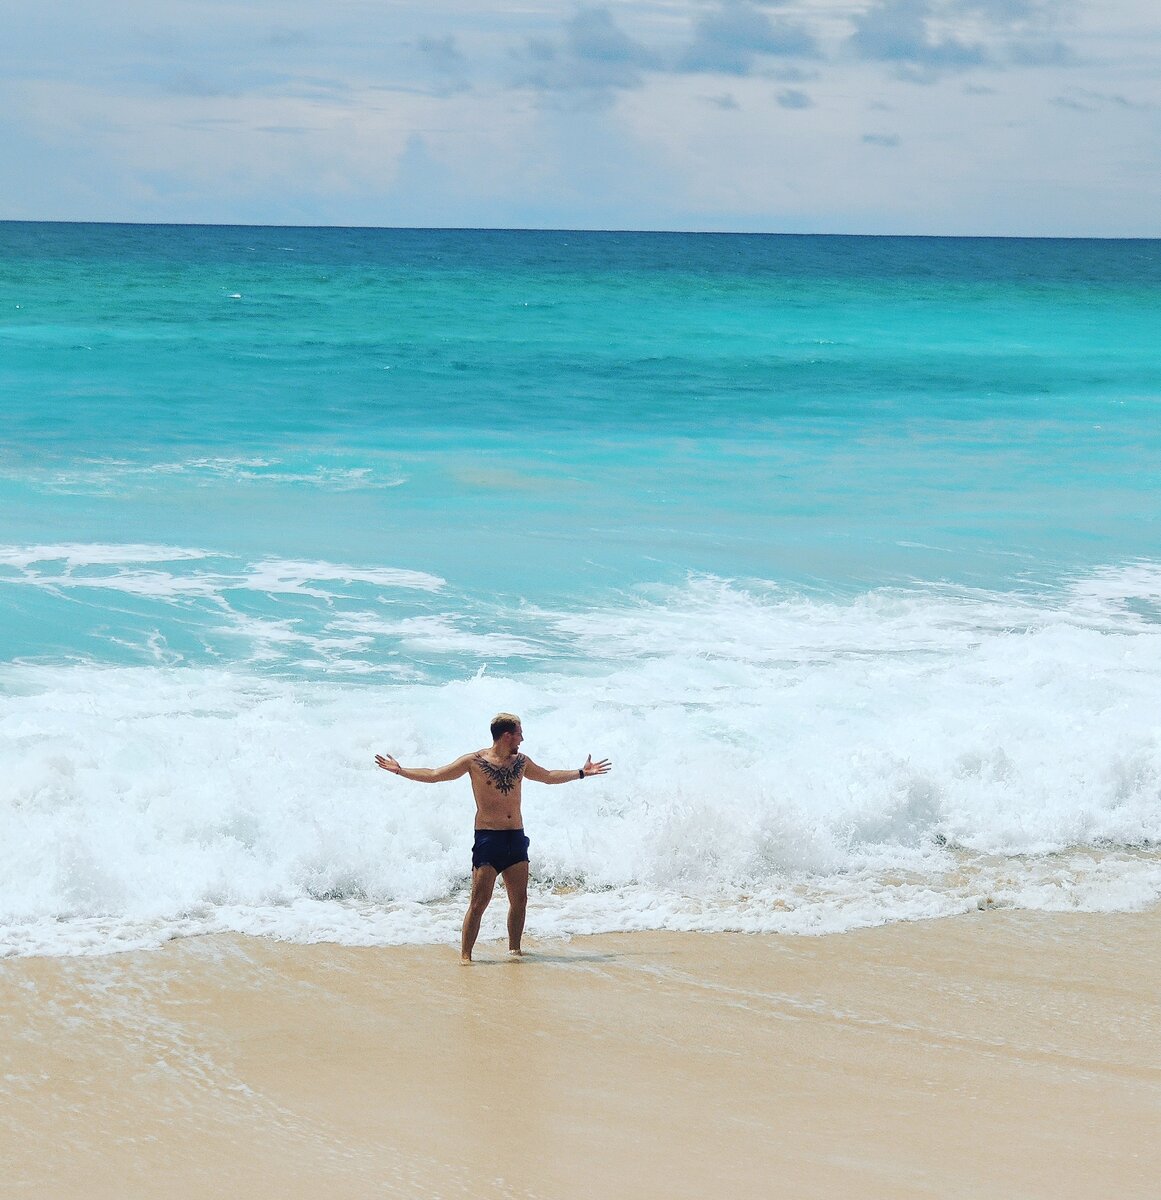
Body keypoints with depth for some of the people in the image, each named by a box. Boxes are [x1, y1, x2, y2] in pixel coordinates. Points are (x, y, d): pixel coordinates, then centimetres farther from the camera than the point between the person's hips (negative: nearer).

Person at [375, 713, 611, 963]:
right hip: (488, 838, -5)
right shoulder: (474, 761, -3)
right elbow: (434, 775, 2)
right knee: (479, 901, -9)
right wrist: (400, 770, -5)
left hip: (516, 838, 5)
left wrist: (582, 772, 35)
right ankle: (465, 954, -4)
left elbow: (549, 777, 31)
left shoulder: (521, 762, 13)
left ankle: (514, 949, 18)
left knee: (519, 899, 5)